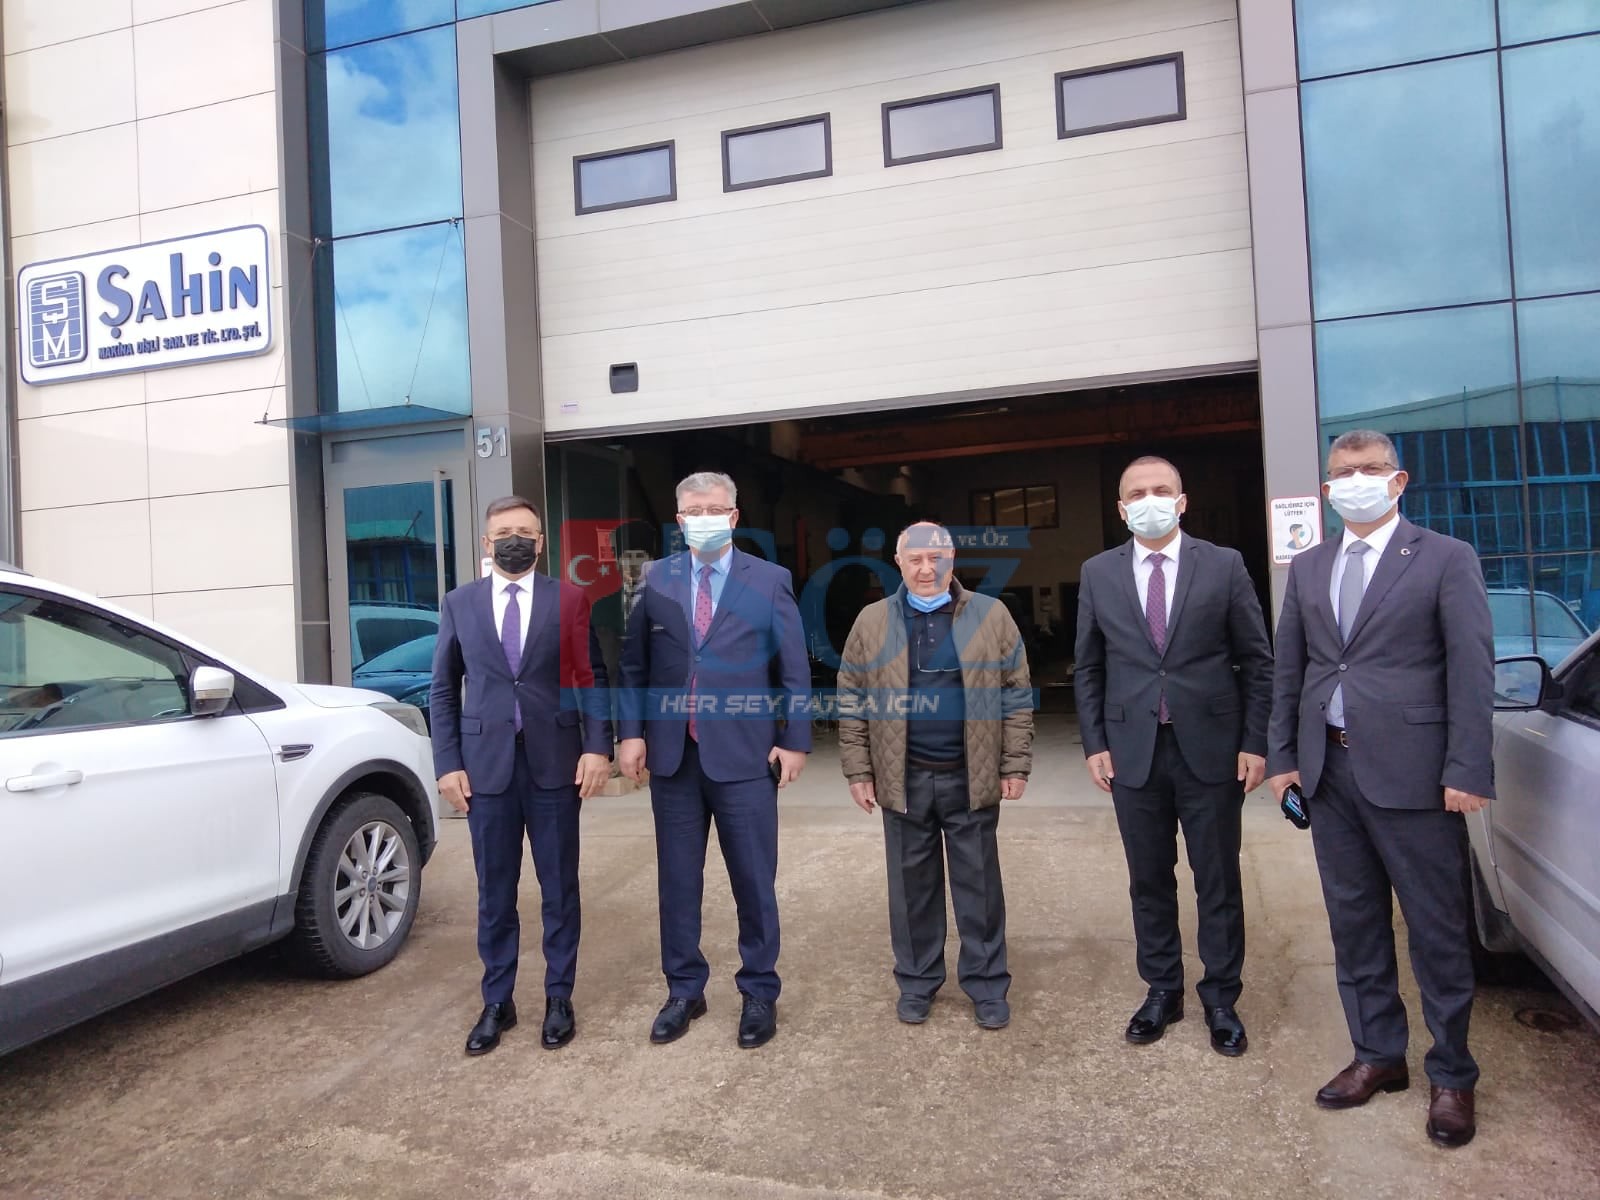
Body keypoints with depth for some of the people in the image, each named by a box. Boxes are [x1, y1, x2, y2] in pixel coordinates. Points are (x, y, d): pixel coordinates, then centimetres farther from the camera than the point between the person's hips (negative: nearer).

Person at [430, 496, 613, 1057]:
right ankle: (497, 1003, 25)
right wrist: (447, 763, 0)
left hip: (555, 763, -1)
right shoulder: (459, 604, 6)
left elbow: (592, 676, 0)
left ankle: (559, 999, 24)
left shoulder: (569, 598, 1)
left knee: (559, 889, 9)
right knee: (494, 893, 10)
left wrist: (597, 747, -9)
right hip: (486, 765, 1)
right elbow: (443, 688, 7)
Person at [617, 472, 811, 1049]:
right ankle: (684, 990, 29)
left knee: (754, 880, 7)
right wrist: (631, 731, -1)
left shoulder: (769, 580, 0)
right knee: (677, 879, 12)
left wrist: (794, 741, -4)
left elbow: (794, 669, 0)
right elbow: (633, 662, 7)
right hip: (672, 754, 2)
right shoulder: (655, 579, 6)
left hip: (744, 755, -2)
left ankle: (760, 993, 24)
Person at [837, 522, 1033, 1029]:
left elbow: (1016, 694, 2)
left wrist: (1015, 765, -2)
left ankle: (986, 984, 23)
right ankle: (916, 981, 27)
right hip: (903, 779, 1)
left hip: (972, 777, -1)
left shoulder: (991, 615, 1)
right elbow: (852, 699, 4)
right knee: (912, 884, 11)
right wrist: (858, 771, 0)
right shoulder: (872, 622, 2)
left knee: (979, 885, 9)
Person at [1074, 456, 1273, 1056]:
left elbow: (1257, 661, 2)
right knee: (1149, 881, 12)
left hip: (1210, 747, -1)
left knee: (1219, 882, 8)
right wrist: (1095, 743, 1)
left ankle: (1221, 1000, 24)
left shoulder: (1224, 566, 0)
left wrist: (1255, 743, -3)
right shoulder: (1098, 573, 5)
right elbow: (1088, 669, 8)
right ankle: (1162, 990, 28)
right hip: (1133, 750, 2)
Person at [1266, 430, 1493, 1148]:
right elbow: (1289, 669, 13)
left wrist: (1467, 771, -12)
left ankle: (1451, 1075, 21)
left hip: (1411, 771, -4)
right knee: (1355, 922, 13)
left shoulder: (1445, 559, -1)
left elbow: (1472, 670, -7)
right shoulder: (1307, 569, 13)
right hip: (1331, 768, 5)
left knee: (1437, 929, 5)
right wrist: (1282, 757, 8)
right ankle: (1378, 1055, 28)